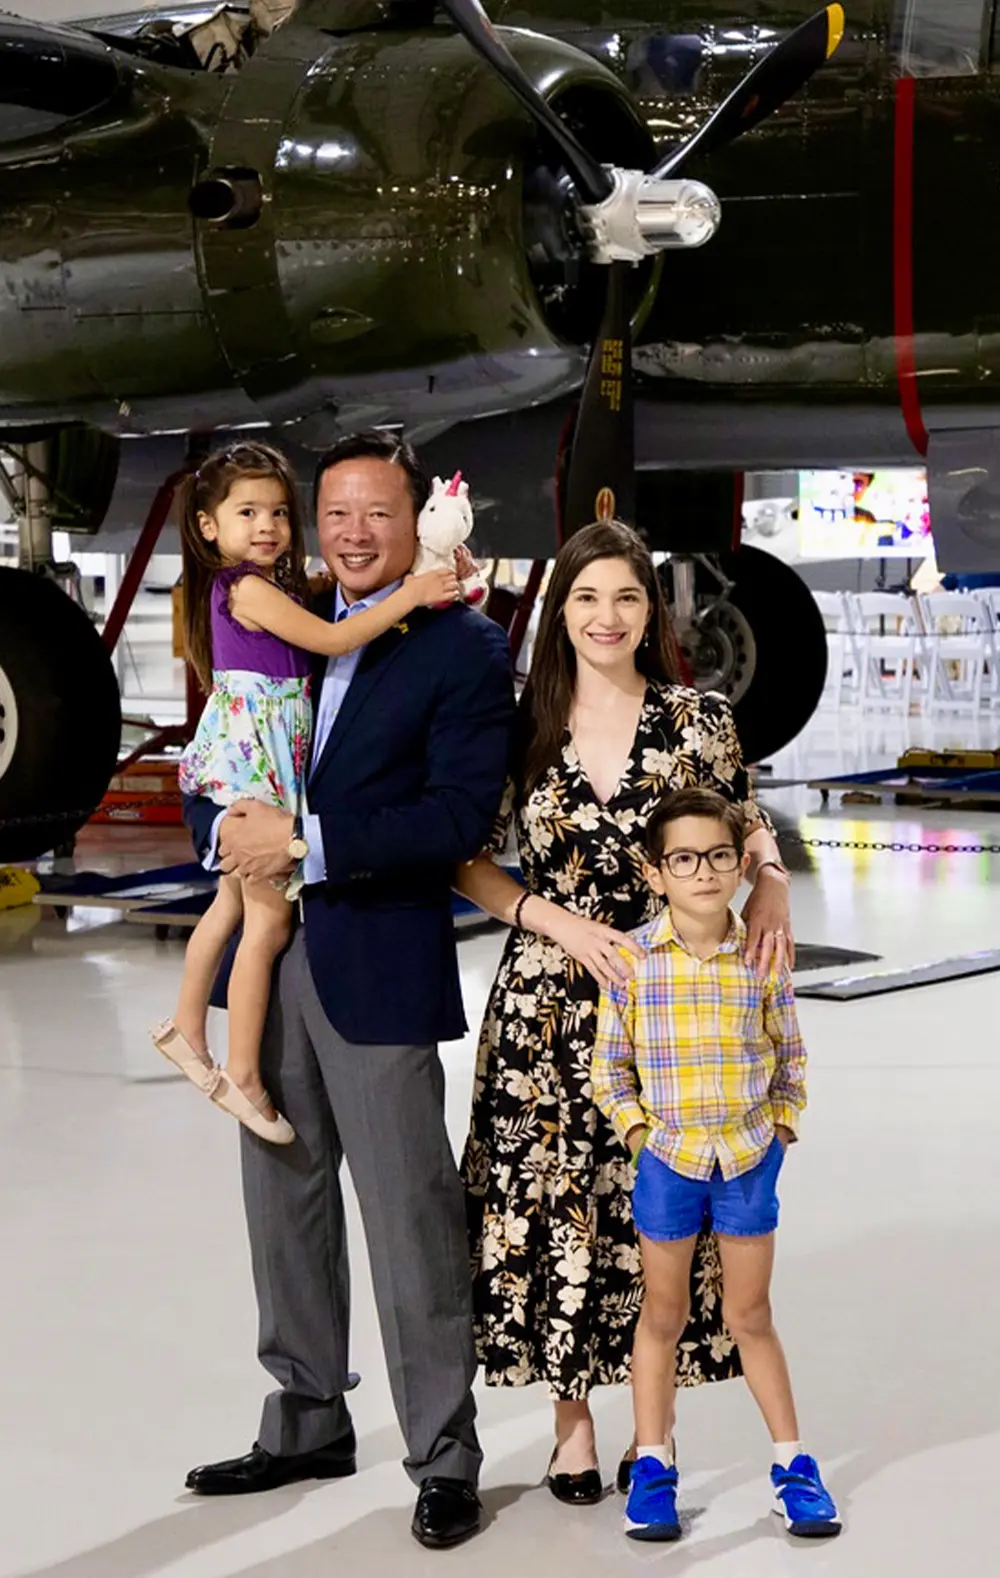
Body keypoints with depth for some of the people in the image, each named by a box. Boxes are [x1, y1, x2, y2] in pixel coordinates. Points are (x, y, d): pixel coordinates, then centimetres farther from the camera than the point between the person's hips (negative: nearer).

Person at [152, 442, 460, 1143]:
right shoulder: (250, 589, -16)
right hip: (253, 757, -10)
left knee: (235, 901, 20)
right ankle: (242, 1075, -1)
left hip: (259, 761, 10)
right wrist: (409, 596, -24)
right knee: (271, 916, -7)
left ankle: (188, 1029, 34)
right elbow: (332, 640, -22)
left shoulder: (278, 586, 13)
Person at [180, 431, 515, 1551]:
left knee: (409, 1218, -1)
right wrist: (226, 827, -7)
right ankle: (308, 1423, 30)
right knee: (285, 1204, 15)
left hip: (379, 965, -6)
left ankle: (443, 1456, 11)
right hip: (267, 956, 7)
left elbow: (458, 817, -17)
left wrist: (305, 844, -21)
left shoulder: (467, 651, -6)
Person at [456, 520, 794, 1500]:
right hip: (549, 1003, 0)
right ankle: (572, 1425, 18)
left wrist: (771, 885, -11)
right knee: (550, 1202, 3)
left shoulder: (699, 721, 1)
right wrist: (564, 923, -9)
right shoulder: (522, 726, 1)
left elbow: (750, 832, 11)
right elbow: (468, 861, 4)